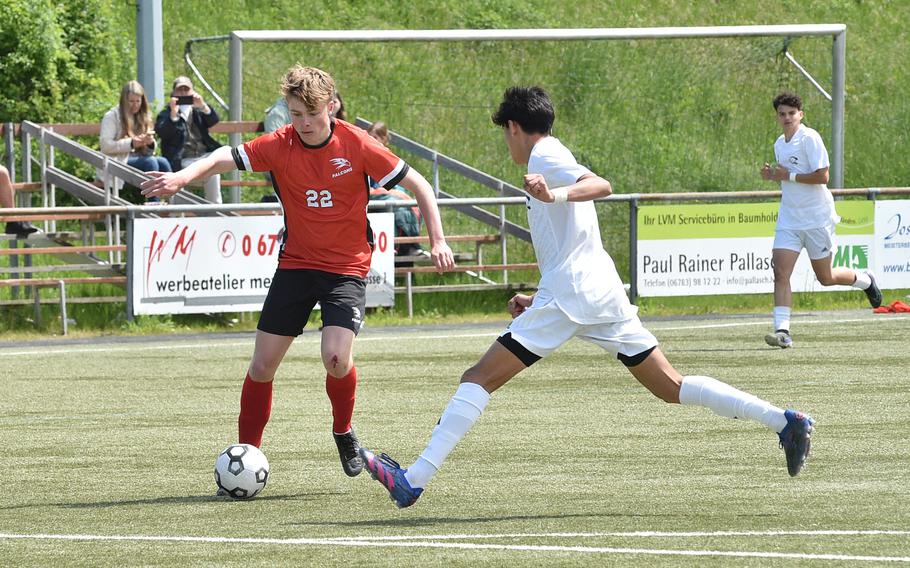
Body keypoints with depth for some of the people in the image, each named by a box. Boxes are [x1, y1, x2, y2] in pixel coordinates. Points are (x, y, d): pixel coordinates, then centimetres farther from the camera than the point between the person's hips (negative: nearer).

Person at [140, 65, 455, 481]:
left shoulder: (356, 145, -11)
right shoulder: (279, 146, -8)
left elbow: (417, 185, -3)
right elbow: (226, 159, -19)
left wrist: (438, 240, -9)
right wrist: (183, 176, -39)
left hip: (346, 268, -3)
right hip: (295, 264, 3)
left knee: (336, 357, -23)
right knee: (262, 366, -1)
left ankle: (343, 431, 6)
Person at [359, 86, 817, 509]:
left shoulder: (544, 156, -3)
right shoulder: (554, 157, 27)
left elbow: (602, 186, -21)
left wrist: (553, 195, -38)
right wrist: (540, 300, 32)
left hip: (568, 295, -9)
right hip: (603, 294, 9)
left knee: (479, 380, -9)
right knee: (671, 388, 9)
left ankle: (414, 480, -17)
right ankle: (782, 421, 0)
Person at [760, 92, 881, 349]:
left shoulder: (810, 139, -14)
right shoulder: (779, 144, 10)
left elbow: (822, 175, -21)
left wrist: (789, 176, -20)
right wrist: (772, 175, 2)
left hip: (817, 219, -6)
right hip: (789, 219, 6)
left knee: (825, 277, 7)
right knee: (780, 272, -12)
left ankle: (866, 280, 37)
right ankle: (782, 331, -15)